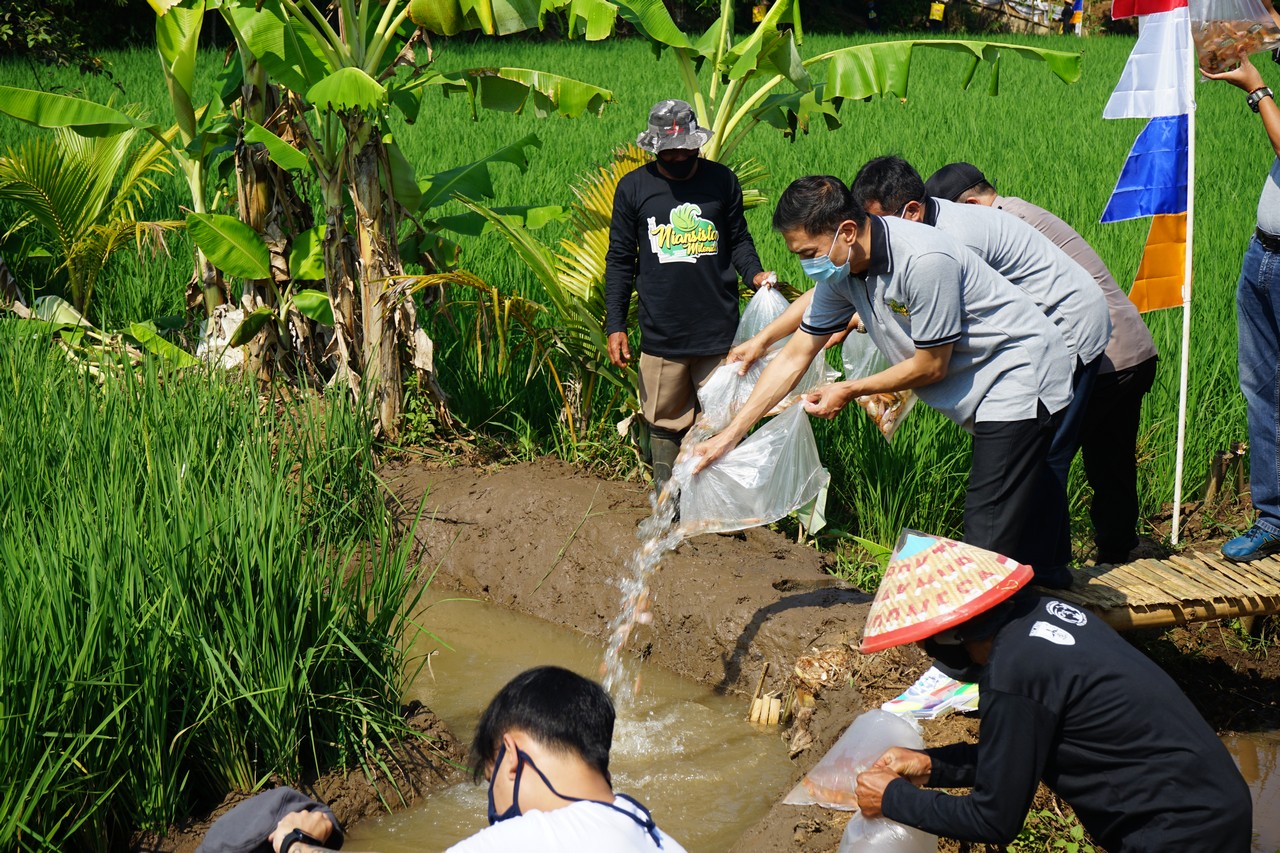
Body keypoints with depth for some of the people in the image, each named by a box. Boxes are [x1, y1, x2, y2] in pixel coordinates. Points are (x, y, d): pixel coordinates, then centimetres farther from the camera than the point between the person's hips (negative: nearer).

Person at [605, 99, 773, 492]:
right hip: (661, 335, 0)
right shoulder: (633, 187, 1)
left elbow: (738, 239, 15)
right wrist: (615, 325, 1)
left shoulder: (721, 180, 3)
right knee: (665, 421, 8)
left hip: (719, 329, 0)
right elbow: (620, 260, 6)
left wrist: (754, 273, -6)